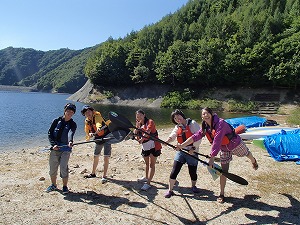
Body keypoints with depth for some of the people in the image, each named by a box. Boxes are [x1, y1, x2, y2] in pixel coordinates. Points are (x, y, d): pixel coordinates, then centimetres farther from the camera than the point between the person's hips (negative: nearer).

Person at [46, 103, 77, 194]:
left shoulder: (72, 124, 0)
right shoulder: (56, 121, 5)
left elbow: (71, 133, -21)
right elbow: (50, 133, 3)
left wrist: (70, 142, -42)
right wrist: (53, 144, -10)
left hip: (65, 149, -2)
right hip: (55, 148, 2)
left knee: (64, 168, -7)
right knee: (52, 167, 10)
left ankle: (65, 186, 11)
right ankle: (53, 185, 31)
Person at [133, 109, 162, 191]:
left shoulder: (150, 122, -11)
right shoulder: (139, 125, 11)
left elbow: (148, 131, -29)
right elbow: (137, 137, 0)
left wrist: (142, 139, -43)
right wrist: (137, 127, -10)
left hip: (153, 146, -8)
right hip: (145, 147, 8)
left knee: (151, 164, -6)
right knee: (147, 163, 23)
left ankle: (148, 183, -7)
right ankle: (146, 177, 41)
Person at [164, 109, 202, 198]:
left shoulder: (193, 124, -8)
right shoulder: (177, 127, 8)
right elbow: (172, 136, -7)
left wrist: (193, 148, -17)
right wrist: (168, 140, -28)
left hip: (192, 151, -3)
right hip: (181, 151, 3)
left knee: (193, 172, 9)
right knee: (174, 171, -2)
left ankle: (193, 186, 38)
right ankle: (170, 190, 11)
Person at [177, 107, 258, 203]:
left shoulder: (220, 123, -37)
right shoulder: (205, 127, -14)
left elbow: (217, 141, -42)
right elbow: (195, 136, -18)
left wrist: (212, 158, -43)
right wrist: (182, 145, -28)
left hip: (235, 144, -4)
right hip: (224, 149, 5)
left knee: (247, 153, 28)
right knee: (224, 171, 5)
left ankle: (254, 161, 66)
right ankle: (221, 194, 15)